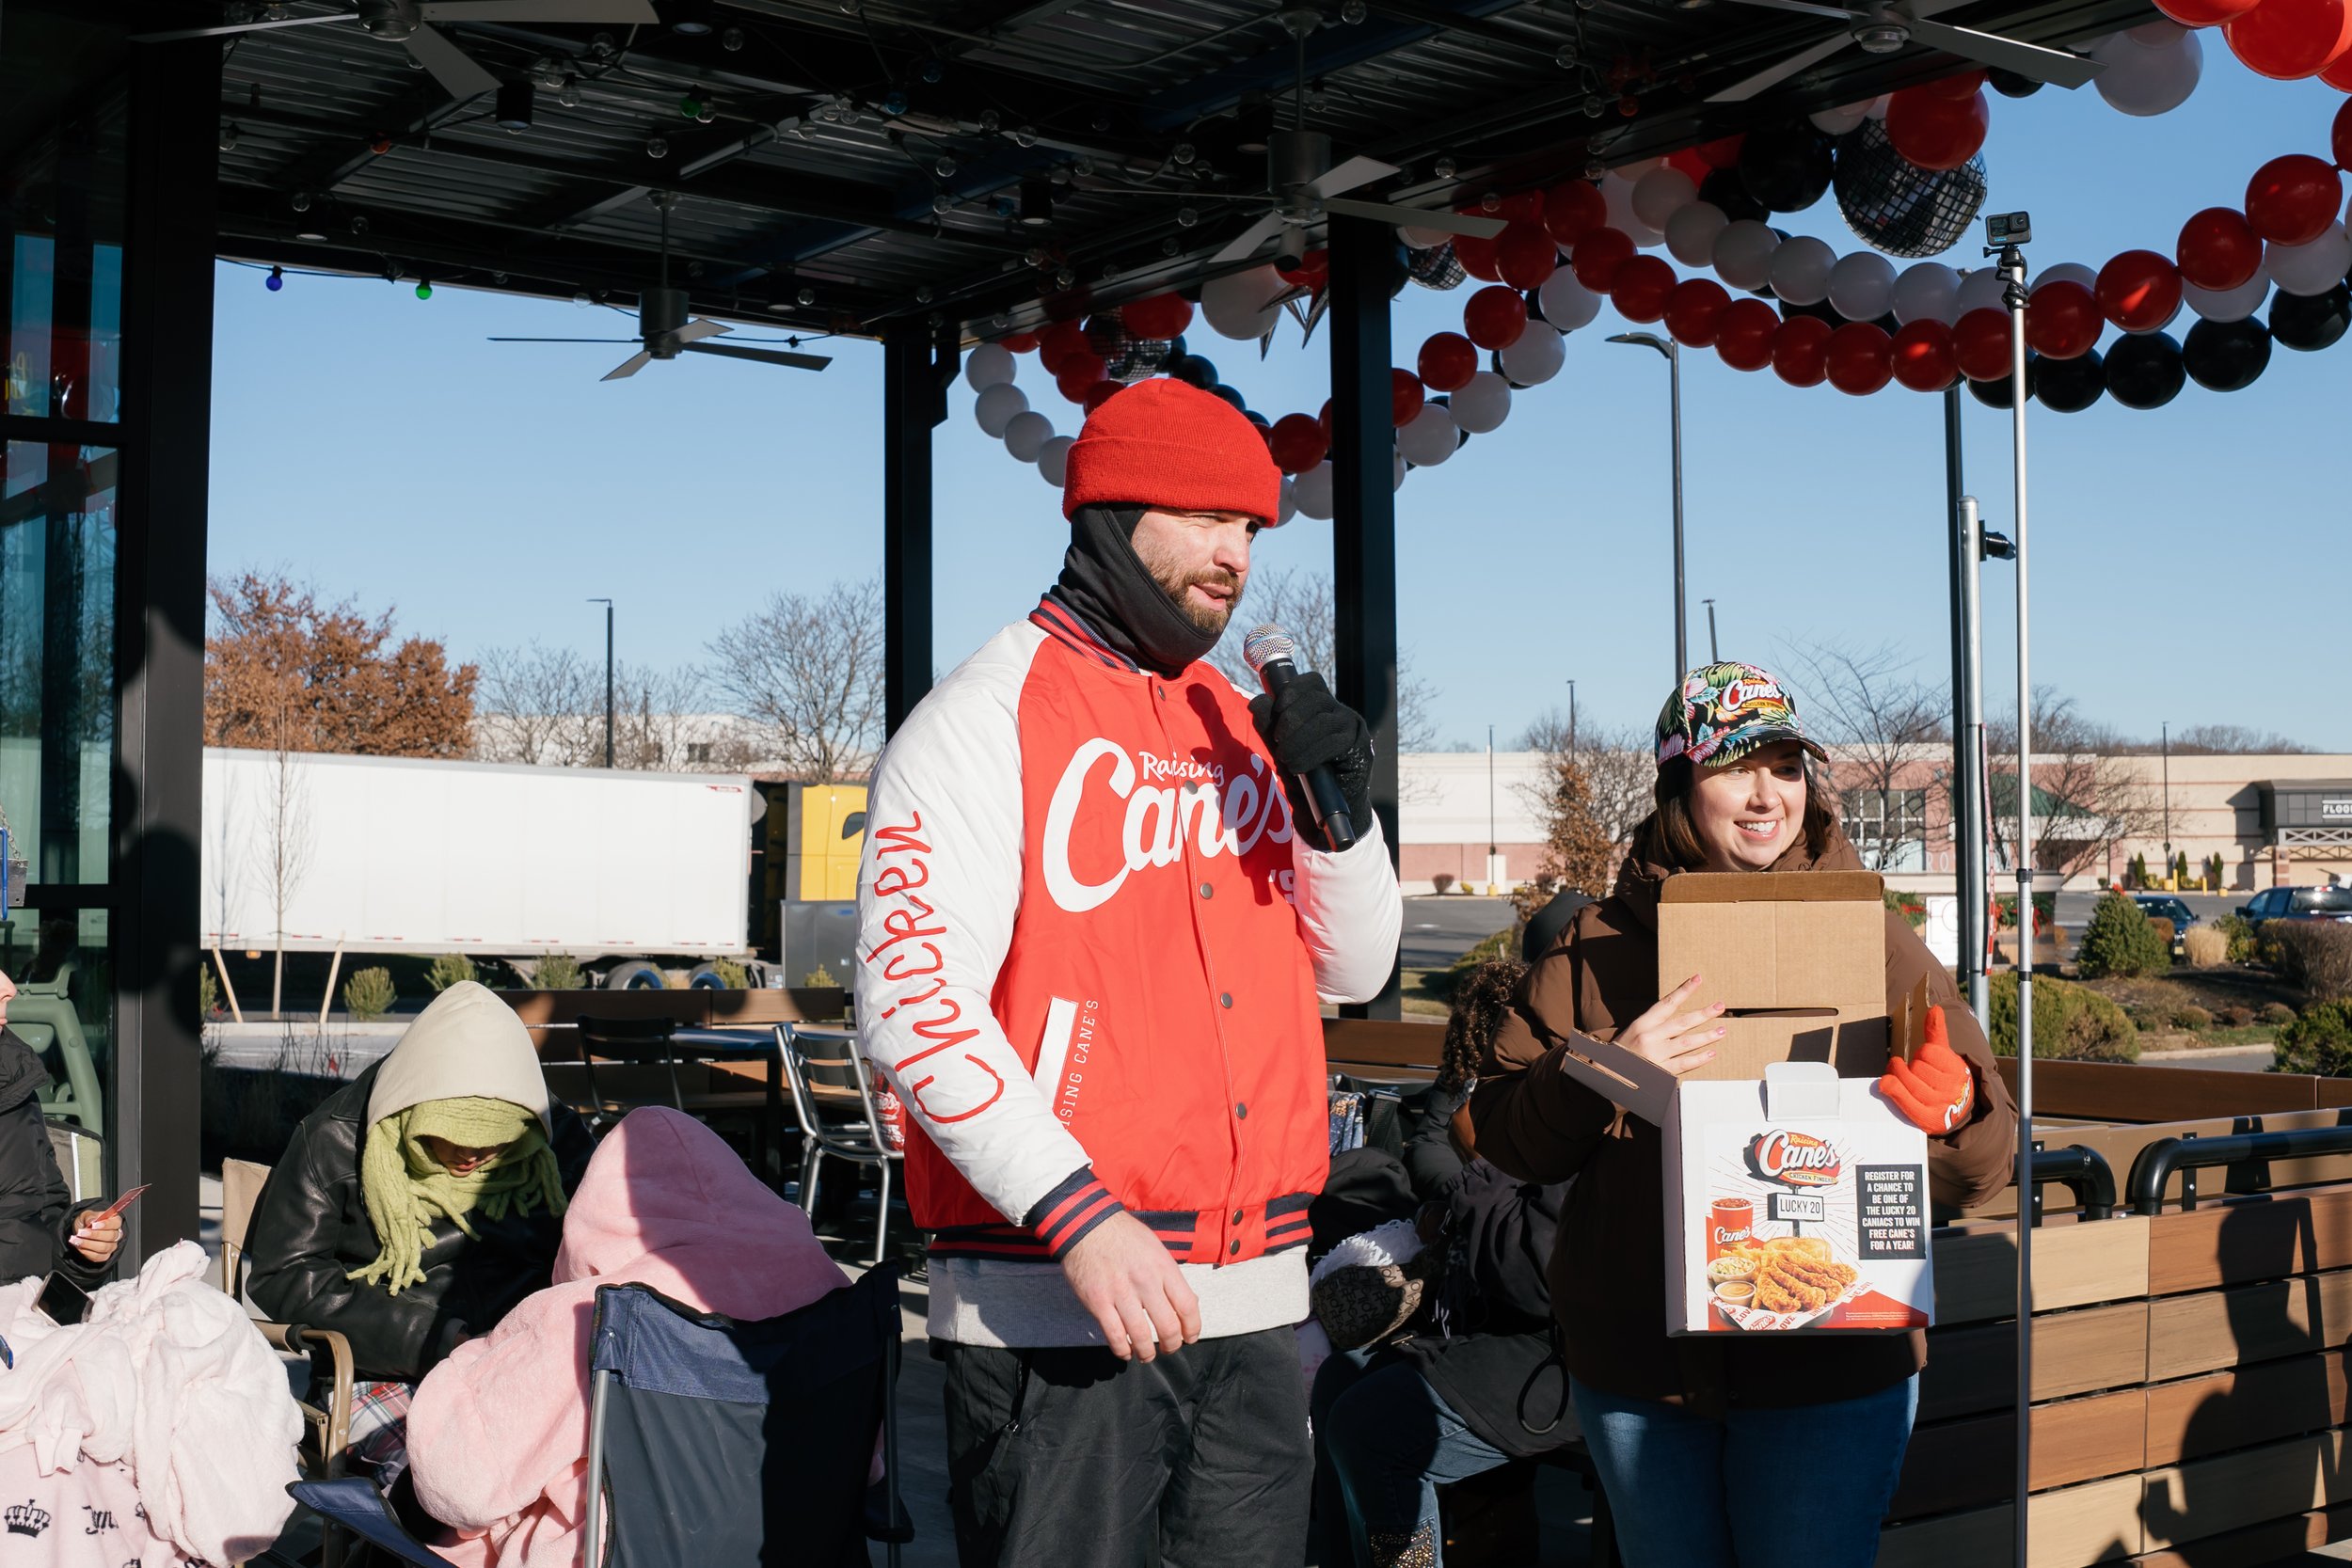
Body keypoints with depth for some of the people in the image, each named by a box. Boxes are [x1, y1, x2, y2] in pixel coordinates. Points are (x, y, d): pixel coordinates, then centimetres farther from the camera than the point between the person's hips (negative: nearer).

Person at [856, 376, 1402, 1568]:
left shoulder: (1245, 730, 13)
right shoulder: (985, 720, -5)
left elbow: (1352, 973, 17)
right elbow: (912, 999, -15)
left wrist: (1340, 812, -2)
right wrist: (1079, 1216, -22)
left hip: (1253, 1307, 6)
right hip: (1055, 1307, -6)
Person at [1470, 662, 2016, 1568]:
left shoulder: (1876, 941, 2)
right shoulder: (1601, 942, 4)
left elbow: (1985, 1168, 2)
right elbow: (1503, 1134, 0)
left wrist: (1953, 1114, -21)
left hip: (1832, 1366, -1)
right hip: (1637, 1364, 1)